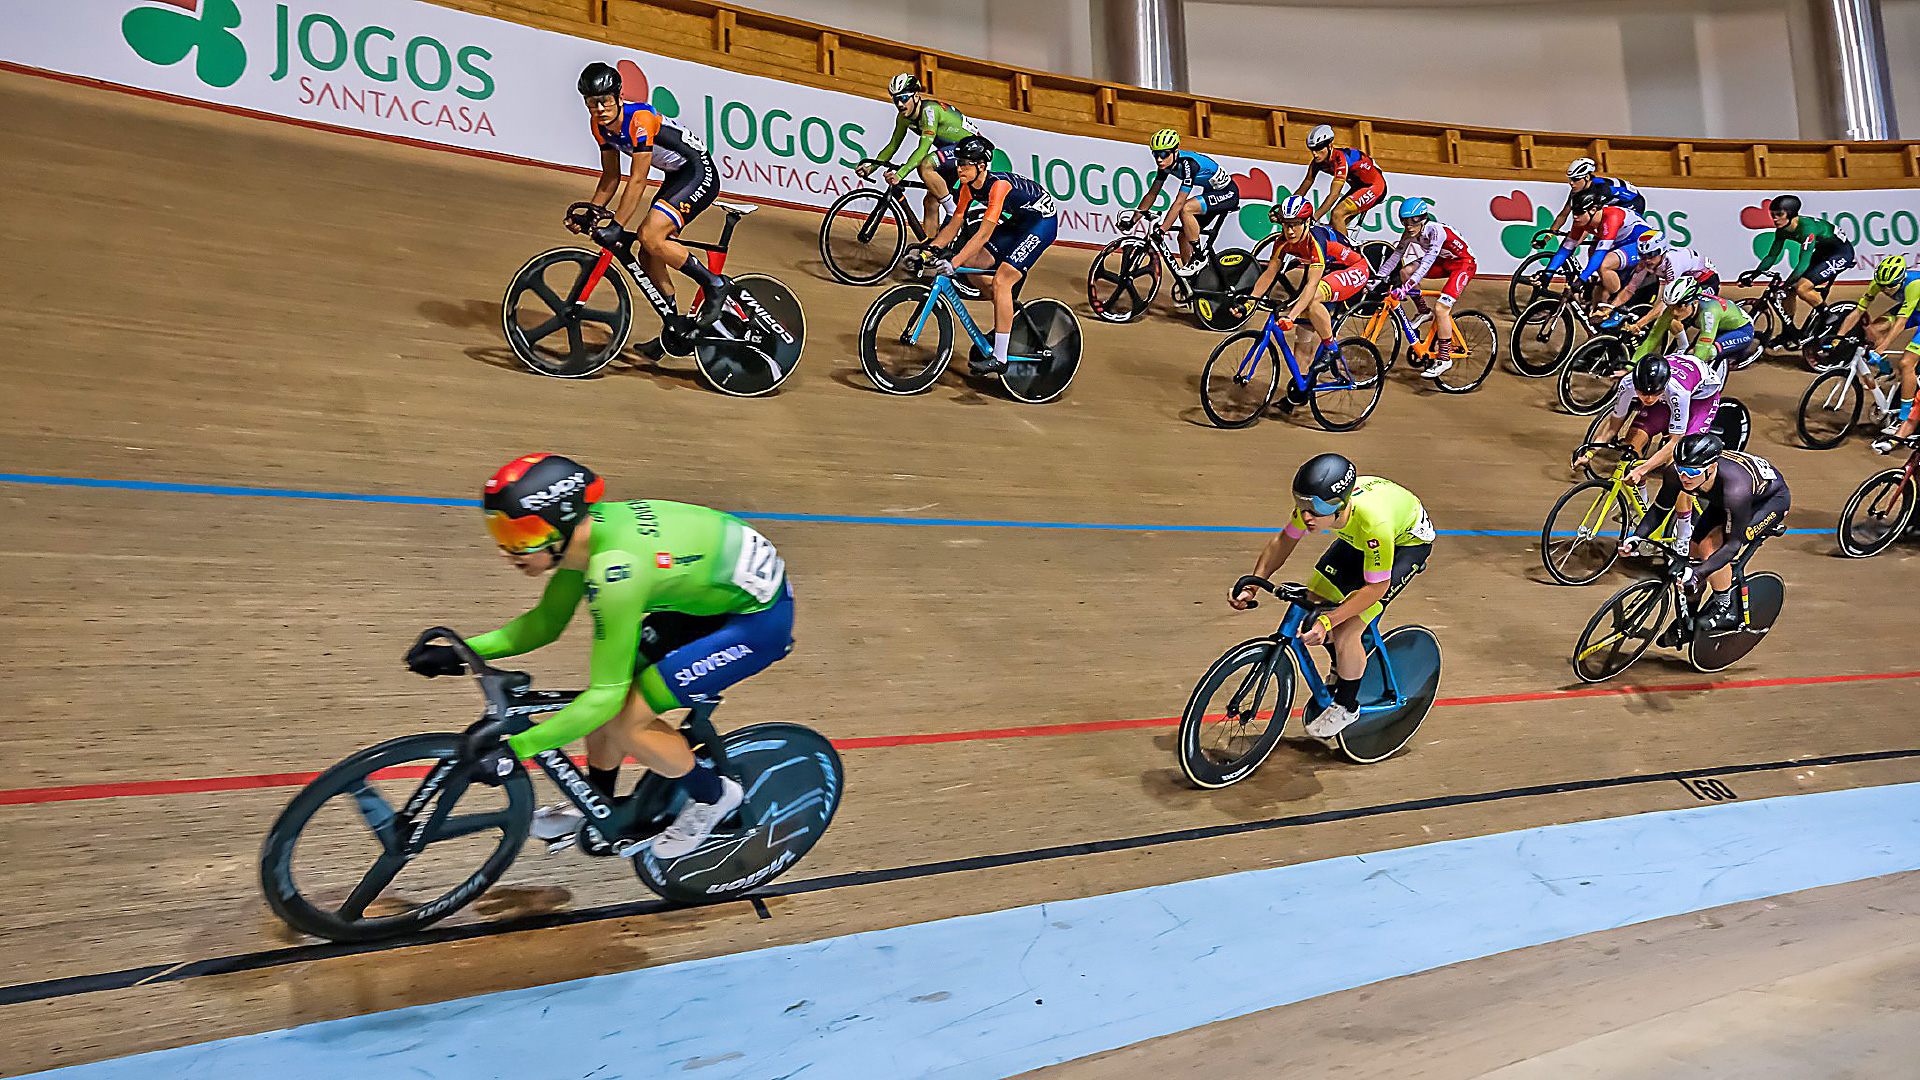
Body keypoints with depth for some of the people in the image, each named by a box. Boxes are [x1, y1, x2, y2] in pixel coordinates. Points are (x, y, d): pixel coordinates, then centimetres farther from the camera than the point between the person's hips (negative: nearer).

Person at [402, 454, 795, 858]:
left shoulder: (613, 569, -31)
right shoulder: (582, 530, -5)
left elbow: (606, 694, -26)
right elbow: (545, 623, 10)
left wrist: (514, 748, -22)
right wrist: (462, 652, 0)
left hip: (760, 617, -9)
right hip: (713, 593, 9)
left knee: (624, 720, -11)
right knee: (611, 682, 8)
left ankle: (713, 796, 14)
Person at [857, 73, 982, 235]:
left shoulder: (929, 110, -25)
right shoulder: (904, 117, -1)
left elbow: (923, 148, -33)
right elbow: (893, 145, 6)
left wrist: (900, 173, -42)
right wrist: (871, 166, -8)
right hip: (951, 149, 9)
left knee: (925, 166, -30)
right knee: (930, 202, 0)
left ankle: (954, 213, -21)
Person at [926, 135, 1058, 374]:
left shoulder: (998, 185, -31)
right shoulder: (969, 187, -8)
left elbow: (983, 234, -36)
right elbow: (954, 224, -1)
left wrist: (953, 263, -42)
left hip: (1041, 221, -8)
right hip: (1015, 222, 9)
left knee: (1000, 280, -20)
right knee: (971, 264, -5)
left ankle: (999, 358, -17)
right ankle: (1010, 307, 17)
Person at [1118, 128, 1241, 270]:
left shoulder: (1188, 163, -31)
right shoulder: (1165, 163, -7)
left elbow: (1179, 202, -36)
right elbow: (1152, 194, 2)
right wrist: (1132, 218, -5)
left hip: (1228, 194, -9)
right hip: (1210, 192, 9)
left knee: (1185, 209, -30)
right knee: (1183, 236, 1)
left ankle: (1199, 257, -17)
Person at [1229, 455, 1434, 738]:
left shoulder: (1373, 522, -44)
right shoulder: (1316, 503, -28)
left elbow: (1376, 587, -32)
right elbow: (1284, 540, -10)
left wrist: (1328, 621, -39)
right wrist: (1252, 586, -20)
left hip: (1407, 542, -6)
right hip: (1357, 539, 6)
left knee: (1345, 632, -17)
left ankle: (1346, 706, 8)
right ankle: (1343, 666, 29)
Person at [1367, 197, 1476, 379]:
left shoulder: (1436, 231, -31)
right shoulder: (1410, 233, -10)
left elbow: (1426, 263, -39)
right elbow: (1396, 255, -4)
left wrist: (1405, 288, -48)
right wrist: (1378, 278, -13)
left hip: (1463, 264, -8)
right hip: (1444, 262, 8)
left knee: (1441, 308, -22)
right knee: (1406, 271, -13)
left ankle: (1444, 358, -12)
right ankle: (1423, 312, 6)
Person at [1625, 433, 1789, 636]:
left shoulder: (1735, 488, -42)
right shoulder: (1676, 473, -28)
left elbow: (1733, 544, -36)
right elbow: (1659, 508, -11)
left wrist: (1697, 572, -47)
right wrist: (1636, 538, -26)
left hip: (1772, 499, -6)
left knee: (1710, 547, -24)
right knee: (1695, 548, -4)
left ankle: (1726, 608, -4)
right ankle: (1689, 617, 17)